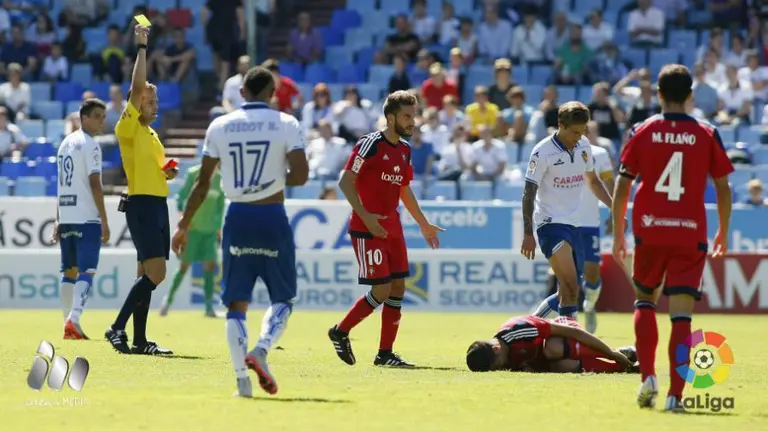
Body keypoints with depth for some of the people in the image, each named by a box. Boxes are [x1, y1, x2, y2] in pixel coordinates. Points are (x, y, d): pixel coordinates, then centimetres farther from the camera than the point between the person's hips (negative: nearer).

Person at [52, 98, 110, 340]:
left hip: (66, 217, 8)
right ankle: (74, 320, -24)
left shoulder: (66, 143, 16)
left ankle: (69, 324, 15)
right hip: (86, 218, -8)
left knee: (70, 271, 14)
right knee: (86, 270, -10)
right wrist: (104, 221, -12)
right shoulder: (90, 145, -8)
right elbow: (94, 185, -14)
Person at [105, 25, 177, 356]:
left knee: (147, 275, 7)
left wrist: (167, 172, 9)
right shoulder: (128, 128, -6)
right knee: (155, 273, -17)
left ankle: (139, 340, 8)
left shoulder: (151, 134, 20)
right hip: (141, 204, -9)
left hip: (158, 204, 9)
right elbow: (137, 88, -17)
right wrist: (141, 47, -14)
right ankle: (117, 329, -14)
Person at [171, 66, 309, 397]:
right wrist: (278, 178, 9)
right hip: (273, 219, -2)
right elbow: (301, 175, -13)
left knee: (237, 302, 7)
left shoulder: (220, 126, 3)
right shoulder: (286, 124, -4)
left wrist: (184, 225, 13)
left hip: (237, 217, 2)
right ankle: (261, 351, -15)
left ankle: (242, 378, -5)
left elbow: (203, 182, 4)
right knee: (282, 299, 11)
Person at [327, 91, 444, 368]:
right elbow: (345, 181, -15)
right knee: (381, 291, -10)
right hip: (368, 230, -8)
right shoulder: (371, 144, -11)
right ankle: (340, 332, 9)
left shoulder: (404, 150, 13)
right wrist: (365, 216, -23)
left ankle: (385, 353, 8)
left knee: (398, 288, 3)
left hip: (392, 228, 8)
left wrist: (424, 224, 27)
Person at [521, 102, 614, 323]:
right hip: (551, 223, -7)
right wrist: (528, 233, -15)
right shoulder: (543, 152, -13)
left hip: (574, 224, 7)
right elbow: (529, 194, -10)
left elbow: (593, 181, 22)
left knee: (570, 292, 8)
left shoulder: (584, 145, 6)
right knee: (570, 287, -21)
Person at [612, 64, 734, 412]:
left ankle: (648, 376, 5)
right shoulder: (707, 135, 0)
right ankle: (675, 394, -10)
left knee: (645, 300, 21)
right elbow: (723, 188, 4)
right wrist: (723, 232, 17)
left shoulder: (642, 132, 1)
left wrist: (618, 234, 10)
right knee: (681, 314, -2)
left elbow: (621, 187, 1)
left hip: (649, 231, 1)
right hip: (690, 233, -1)